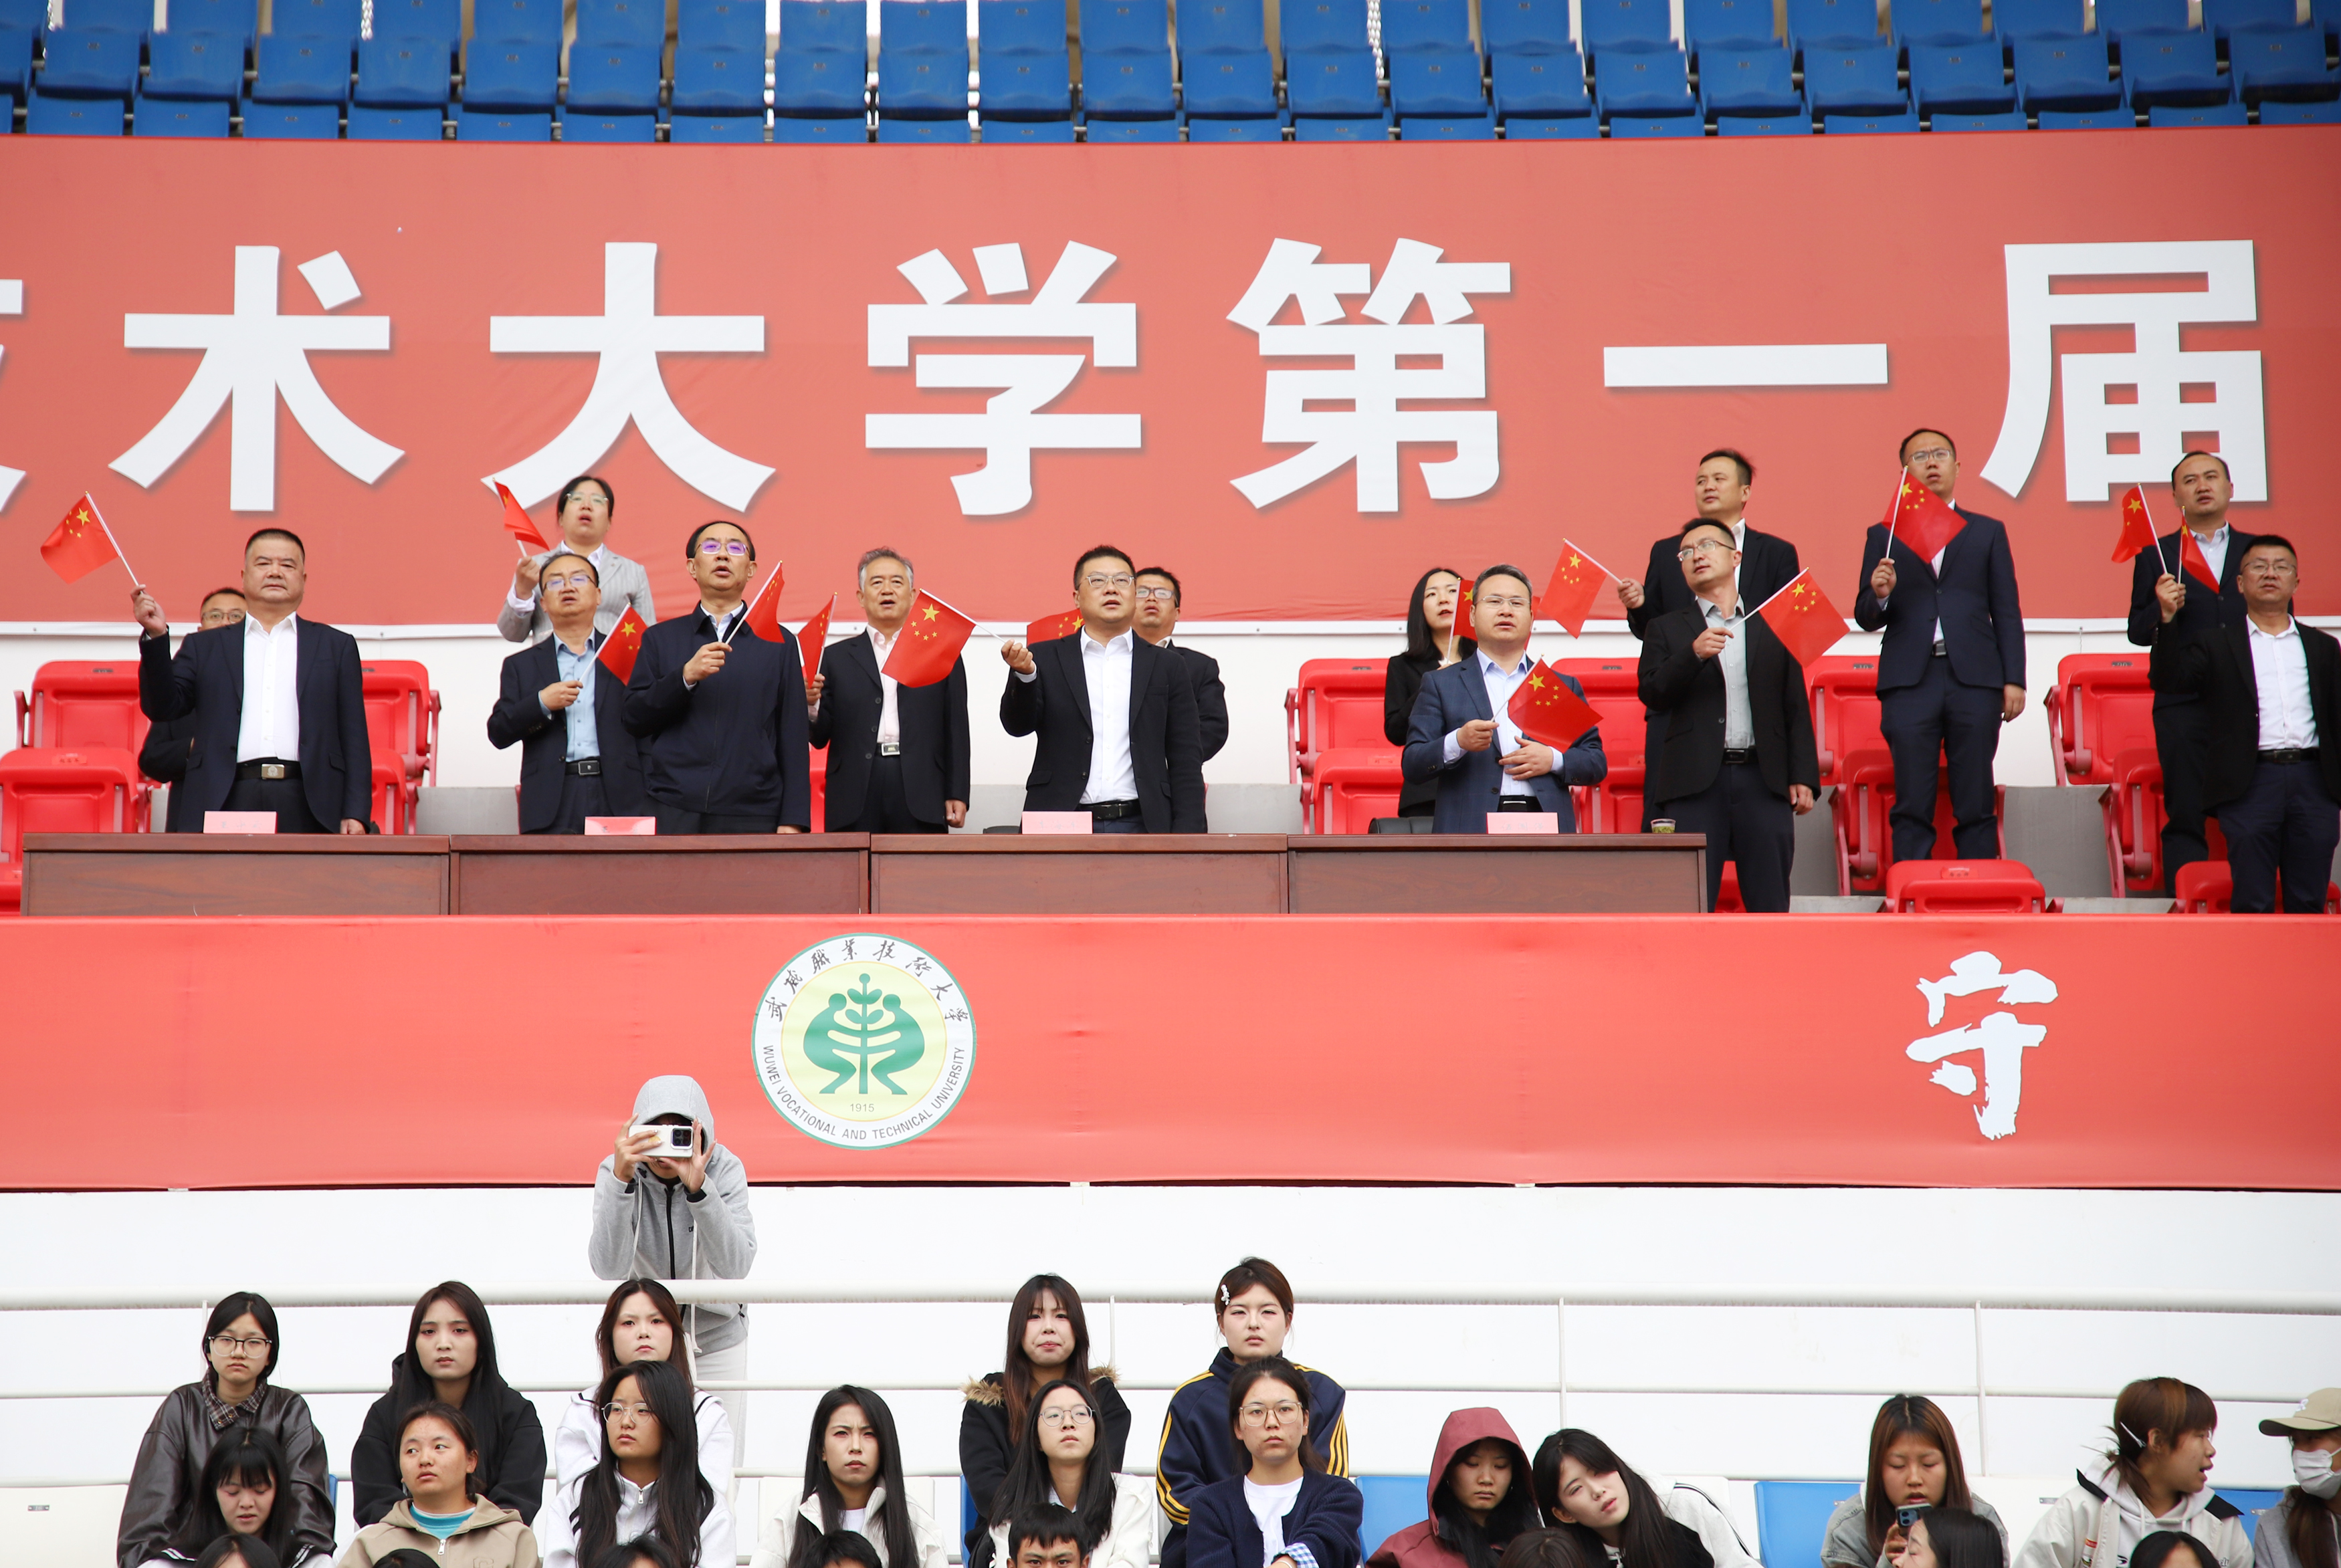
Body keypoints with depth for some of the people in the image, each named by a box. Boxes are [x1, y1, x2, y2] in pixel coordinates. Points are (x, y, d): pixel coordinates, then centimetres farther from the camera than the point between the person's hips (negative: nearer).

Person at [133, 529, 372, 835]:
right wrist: (156, 636, -4)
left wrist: (355, 813, -1)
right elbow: (162, 708, 9)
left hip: (306, 807, 0)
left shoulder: (336, 646, 17)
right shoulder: (205, 646, 20)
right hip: (229, 803, 1)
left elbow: (354, 738, 11)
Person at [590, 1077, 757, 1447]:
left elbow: (735, 1267, -28)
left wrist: (698, 1189, -39)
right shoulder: (615, 1172, -16)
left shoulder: (724, 1169, -16)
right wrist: (621, 1180, -40)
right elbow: (609, 1269, -29)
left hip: (716, 1337, 0)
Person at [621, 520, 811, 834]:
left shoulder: (778, 643, 12)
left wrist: (793, 820, -2)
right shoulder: (660, 638, 15)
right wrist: (685, 677, -10)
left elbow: (793, 738, 7)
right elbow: (634, 719, 6)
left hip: (752, 817, 0)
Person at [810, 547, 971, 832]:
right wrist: (812, 705, -11)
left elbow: (956, 733, 8)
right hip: (854, 802, 1)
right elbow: (820, 738, 10)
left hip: (920, 798, -1)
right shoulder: (836, 658, 14)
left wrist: (957, 796, 0)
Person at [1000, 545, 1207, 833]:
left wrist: (1186, 840, -1)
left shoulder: (1166, 667, 12)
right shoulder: (1046, 659, 11)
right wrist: (1024, 674, -22)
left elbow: (1186, 763, 9)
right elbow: (1017, 725, -2)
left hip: (1140, 829, 1)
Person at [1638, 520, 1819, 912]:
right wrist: (1694, 654, -15)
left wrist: (1803, 776, 3)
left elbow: (1796, 707, 12)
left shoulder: (1772, 626, 15)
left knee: (1770, 906, 0)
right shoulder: (1667, 630, 14)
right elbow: (1652, 696, 0)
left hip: (1764, 780, 1)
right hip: (1696, 783, -1)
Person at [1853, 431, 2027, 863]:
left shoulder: (1988, 532, 16)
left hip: (1975, 681, 1)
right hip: (1909, 682, 0)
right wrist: (1879, 595, -14)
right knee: (1912, 809, -2)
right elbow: (1865, 618, 9)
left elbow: (2007, 613, 12)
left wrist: (2014, 680, 2)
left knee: (1977, 807, 0)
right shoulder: (1884, 535, 14)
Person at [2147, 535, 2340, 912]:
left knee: (2309, 906, 3)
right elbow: (2165, 680, -6)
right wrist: (2168, 619, -17)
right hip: (2250, 784, -2)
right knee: (2252, 907, -3)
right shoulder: (2217, 645, 10)